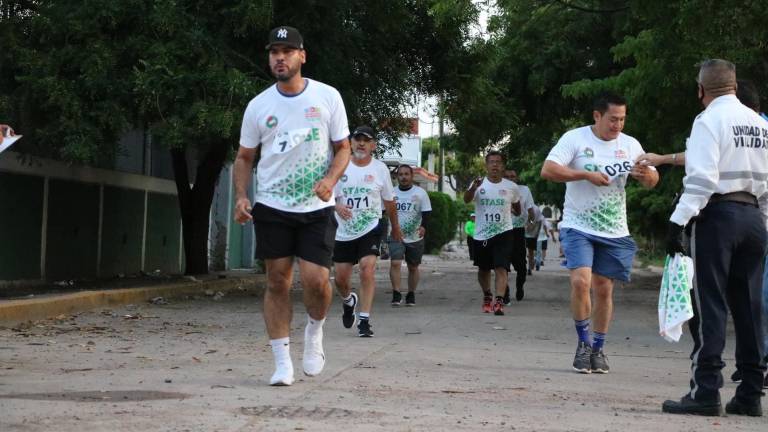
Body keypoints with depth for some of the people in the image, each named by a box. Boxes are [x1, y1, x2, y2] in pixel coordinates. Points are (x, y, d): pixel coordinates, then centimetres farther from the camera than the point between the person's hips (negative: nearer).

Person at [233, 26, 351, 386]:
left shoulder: (327, 97, -2)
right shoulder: (259, 105, 2)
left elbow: (343, 148, 4)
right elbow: (245, 156, 11)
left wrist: (330, 180, -15)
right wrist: (241, 196, -5)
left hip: (317, 207, -1)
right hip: (271, 207, 1)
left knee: (316, 279, -12)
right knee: (277, 282, 2)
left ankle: (314, 331, 20)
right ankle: (282, 361, 10)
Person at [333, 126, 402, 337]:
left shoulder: (380, 169, 1)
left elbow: (389, 201, 12)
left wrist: (395, 228, 21)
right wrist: (337, 206, -20)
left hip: (370, 228, -2)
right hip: (343, 232, 2)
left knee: (367, 269, -22)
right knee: (340, 278, 7)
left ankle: (364, 320, -16)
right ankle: (348, 301, 42)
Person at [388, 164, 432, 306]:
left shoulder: (420, 193, -1)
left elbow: (426, 212, -5)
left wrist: (423, 226, -20)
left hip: (415, 237, 0)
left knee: (413, 267, 10)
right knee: (395, 263, -18)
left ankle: (411, 295, 22)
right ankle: (396, 294, -16)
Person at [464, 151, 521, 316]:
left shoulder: (511, 187, -1)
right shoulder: (479, 184, -5)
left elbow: (517, 208, 21)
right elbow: (466, 199, -27)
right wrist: (473, 188, -43)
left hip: (503, 233, -1)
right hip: (481, 235, 1)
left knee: (501, 268, -16)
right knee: (483, 269, 16)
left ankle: (499, 302, -23)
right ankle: (487, 296, 38)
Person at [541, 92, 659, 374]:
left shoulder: (630, 144, 6)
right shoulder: (574, 139, -6)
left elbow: (652, 181, 10)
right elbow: (547, 170, -14)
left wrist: (646, 175, -14)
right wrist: (586, 175, -20)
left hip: (614, 232, 4)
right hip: (578, 227, -3)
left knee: (604, 290, 7)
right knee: (581, 281, -19)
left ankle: (598, 349, 21)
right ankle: (584, 343, 1)